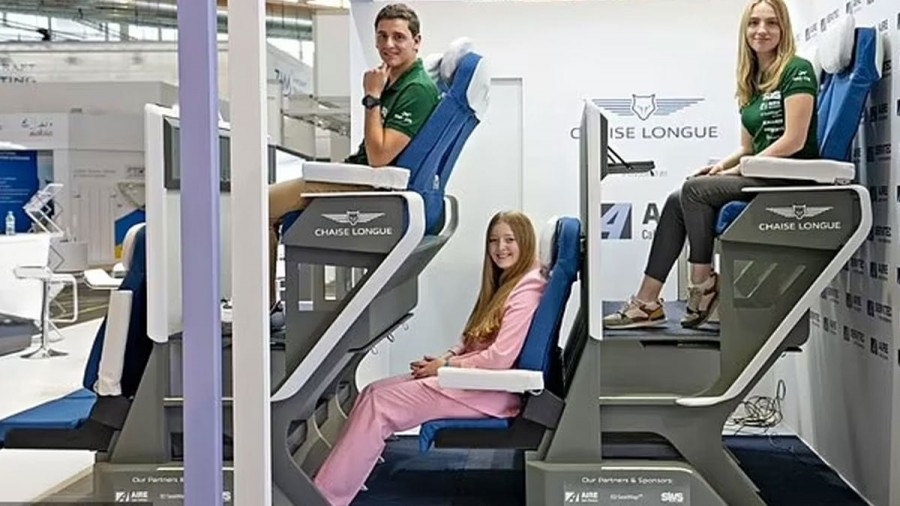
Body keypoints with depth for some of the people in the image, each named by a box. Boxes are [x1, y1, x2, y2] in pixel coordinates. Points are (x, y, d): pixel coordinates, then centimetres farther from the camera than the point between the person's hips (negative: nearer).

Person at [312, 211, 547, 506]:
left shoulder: (528, 288, -11)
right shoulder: (504, 283, 20)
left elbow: (500, 358, -19)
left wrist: (444, 367, -10)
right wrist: (444, 359, 1)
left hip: (493, 391, -10)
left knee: (379, 404, -16)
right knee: (373, 391, -3)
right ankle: (328, 482, -6)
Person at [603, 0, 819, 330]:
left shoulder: (797, 71, -7)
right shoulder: (750, 81, 17)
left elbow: (793, 140, -17)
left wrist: (739, 169, -14)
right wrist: (721, 166, -1)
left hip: (793, 179, -8)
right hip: (762, 177, 8)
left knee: (695, 189, -22)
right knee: (677, 202, -6)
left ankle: (703, 287, -12)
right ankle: (647, 302, -10)